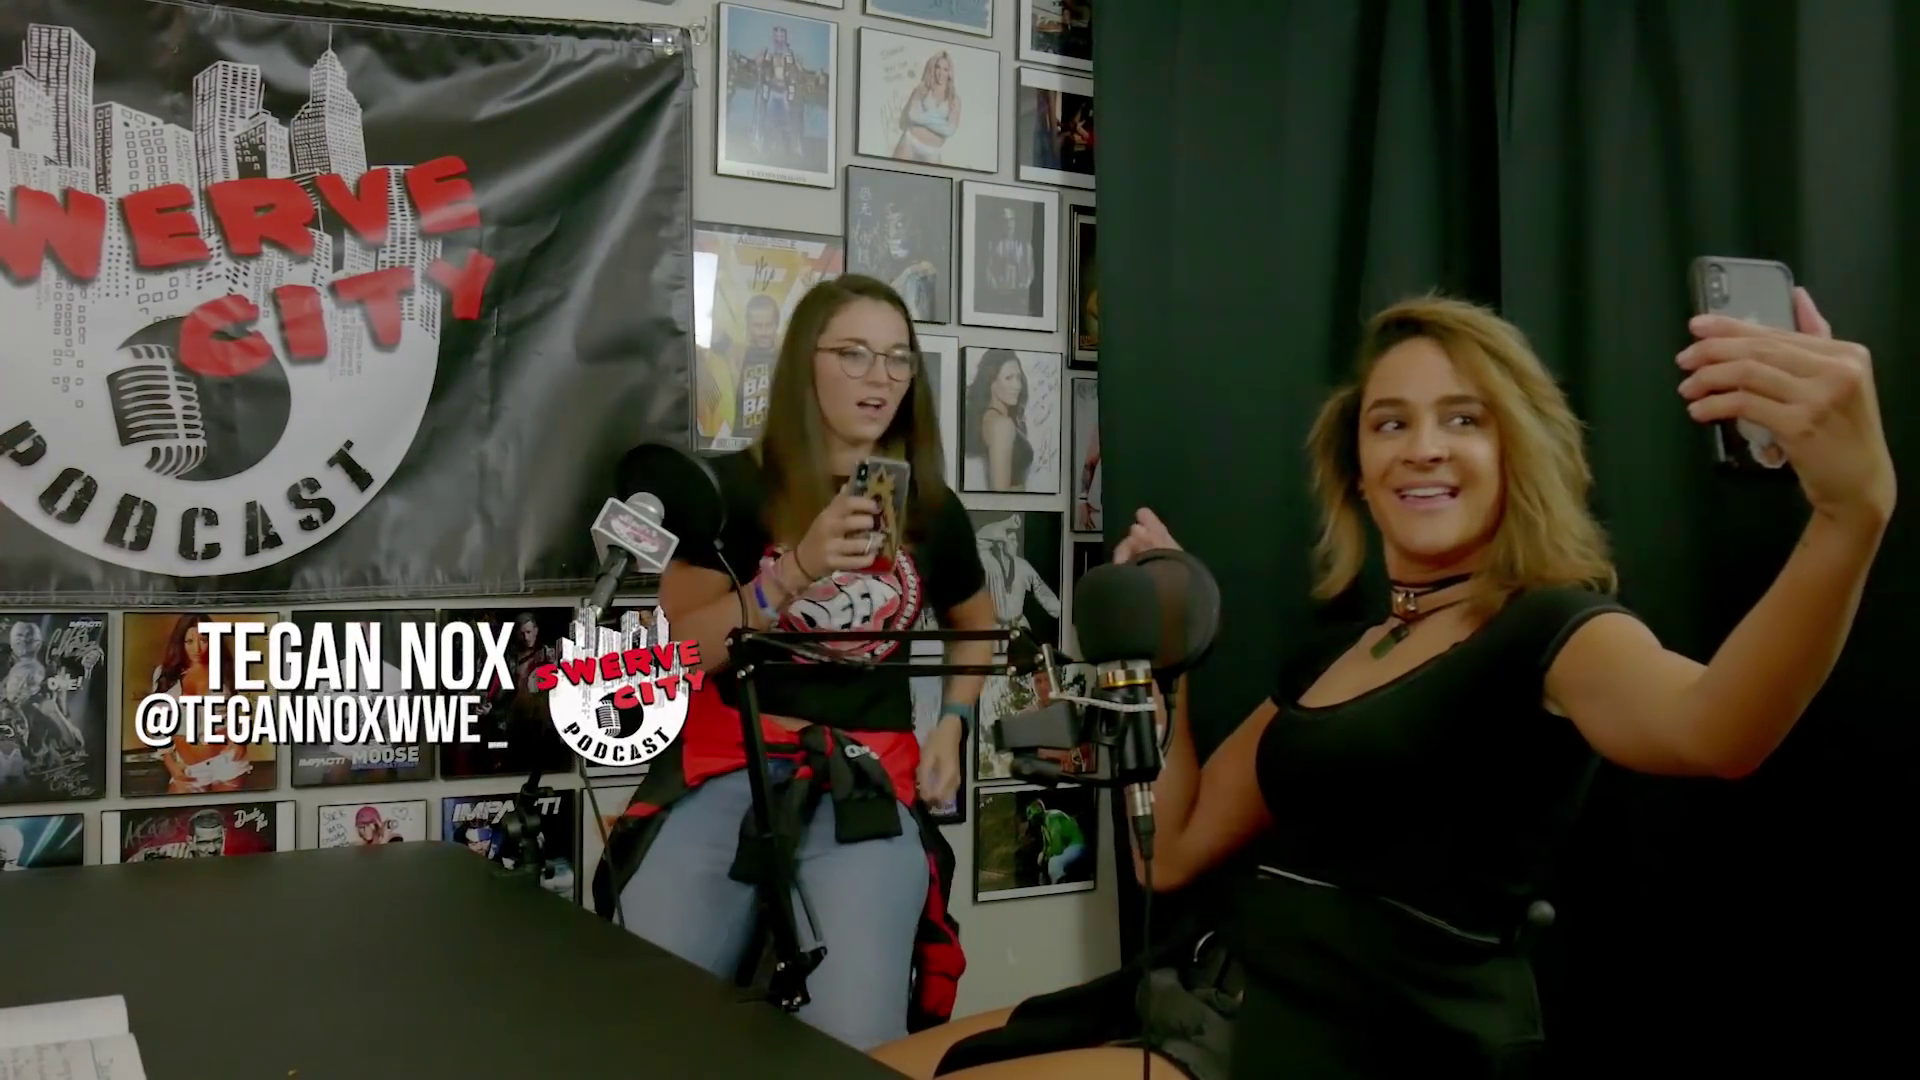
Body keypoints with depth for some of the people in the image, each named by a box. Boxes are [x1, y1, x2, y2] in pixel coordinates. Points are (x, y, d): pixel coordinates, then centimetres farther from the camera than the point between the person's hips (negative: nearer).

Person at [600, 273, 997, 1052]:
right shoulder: (734, 487, 3)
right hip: (726, 767, -1)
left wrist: (952, 726, 14)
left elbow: (975, 624, 30)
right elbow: (680, 650, -5)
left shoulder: (931, 508, 12)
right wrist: (796, 571, -17)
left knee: (857, 1037, -20)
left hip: (867, 781, 1)